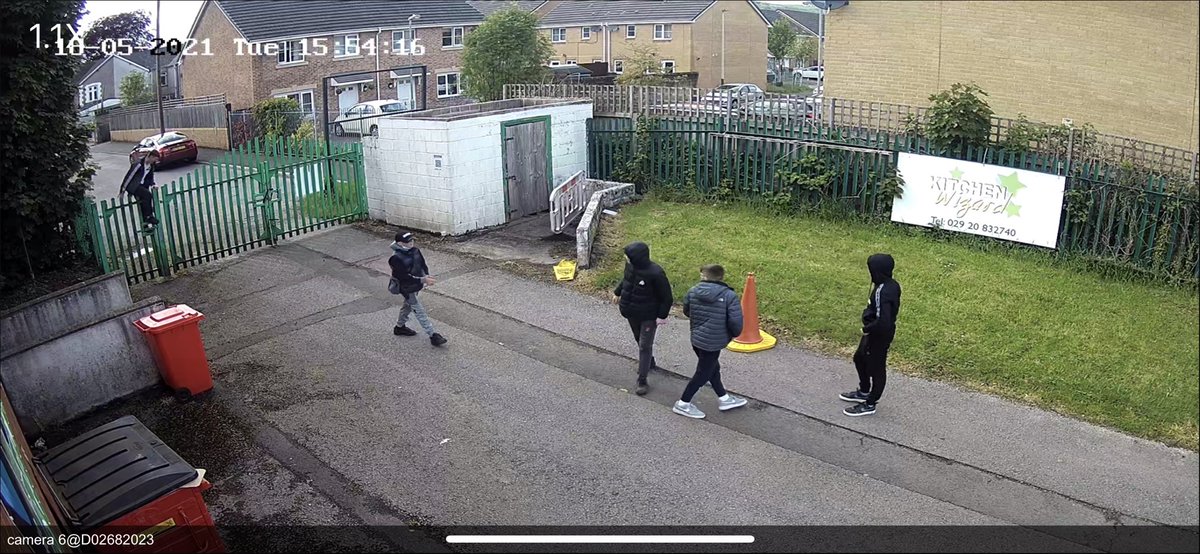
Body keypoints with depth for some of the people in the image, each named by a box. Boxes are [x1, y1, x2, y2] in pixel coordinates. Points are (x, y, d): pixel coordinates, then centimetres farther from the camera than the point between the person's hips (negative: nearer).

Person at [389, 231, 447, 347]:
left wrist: (426, 275, -15)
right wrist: (422, 280, -33)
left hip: (416, 285, 8)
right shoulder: (396, 258, -27)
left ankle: (399, 327, 49)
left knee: (408, 306, 27)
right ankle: (433, 335, 0)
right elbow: (405, 276, -29)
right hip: (407, 288, -8)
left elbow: (422, 264, 4)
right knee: (420, 311, -4)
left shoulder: (415, 250, -5)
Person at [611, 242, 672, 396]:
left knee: (645, 346, -2)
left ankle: (642, 381, 7)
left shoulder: (655, 273, -30)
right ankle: (649, 363, 50)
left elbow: (666, 297, -19)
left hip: (649, 316, -7)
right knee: (639, 341, 25)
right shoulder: (630, 265, -11)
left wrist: (662, 316, -17)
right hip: (632, 314, 7)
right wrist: (617, 292, 19)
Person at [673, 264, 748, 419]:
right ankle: (683, 404, 21)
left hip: (696, 339, 6)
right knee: (703, 374, 10)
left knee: (713, 368, 24)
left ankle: (724, 399, 41)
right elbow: (735, 321, -22)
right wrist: (735, 334, 0)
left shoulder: (693, 291, -5)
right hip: (713, 343, -6)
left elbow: (686, 311, 9)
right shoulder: (729, 296, -19)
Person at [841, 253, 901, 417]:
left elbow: (883, 321, -38)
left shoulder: (882, 292, -33)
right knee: (860, 359, 27)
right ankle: (863, 392, 47)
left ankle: (869, 404, 29)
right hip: (876, 333, 10)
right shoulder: (892, 285, -3)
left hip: (879, 336, -10)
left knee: (876, 368, 10)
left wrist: (867, 329, -21)